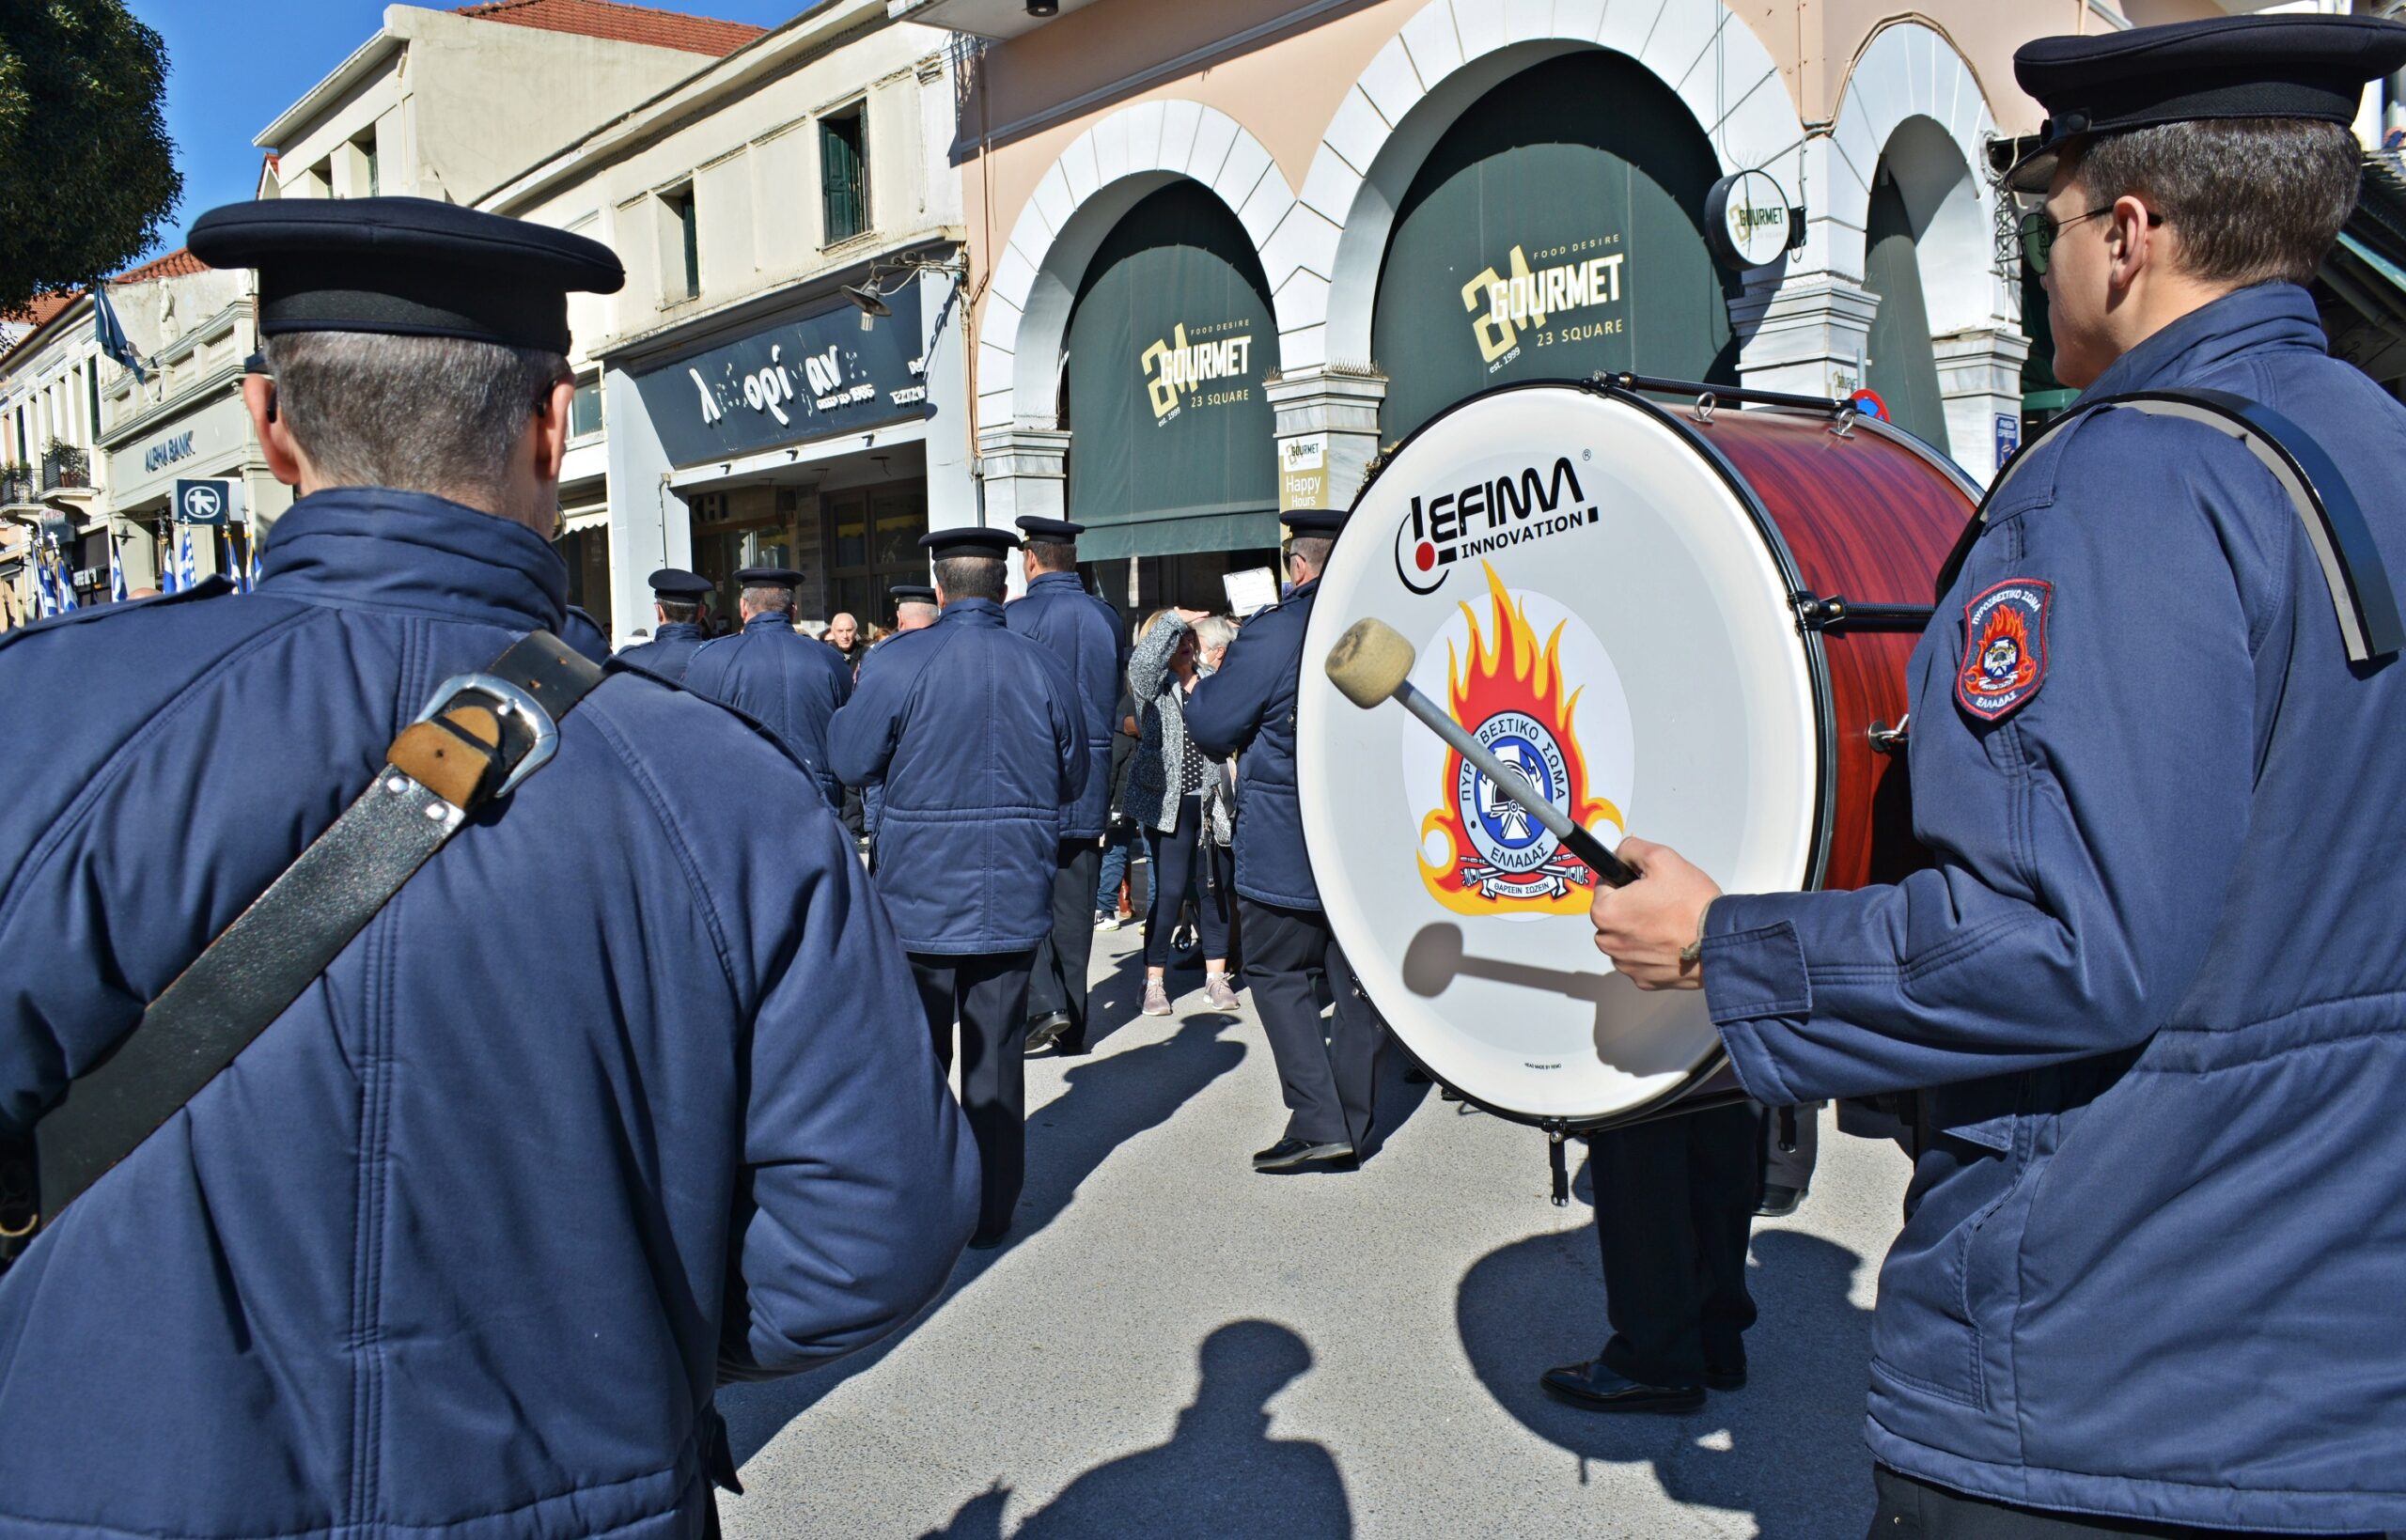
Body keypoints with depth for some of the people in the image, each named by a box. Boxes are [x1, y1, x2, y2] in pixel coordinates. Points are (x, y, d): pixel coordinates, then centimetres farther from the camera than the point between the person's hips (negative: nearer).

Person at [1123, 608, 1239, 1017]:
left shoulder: (1211, 680, 13)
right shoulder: (1153, 683, 0)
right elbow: (1141, 660, -21)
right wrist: (1173, 619, -17)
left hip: (1213, 802, 4)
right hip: (1169, 801, -4)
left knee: (1215, 887, 7)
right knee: (1170, 891, -6)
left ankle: (1216, 978, 16)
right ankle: (1154, 981, 5)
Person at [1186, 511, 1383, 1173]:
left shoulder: (1273, 631, -14)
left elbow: (1212, 730, -8)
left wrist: (1198, 681, 11)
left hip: (1285, 850, -5)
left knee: (1276, 974, 7)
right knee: (1357, 979, 12)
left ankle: (1317, 1124, -1)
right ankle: (1351, 1131, 18)